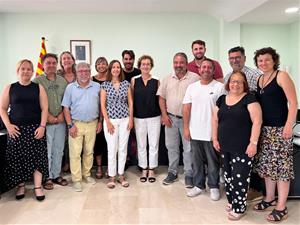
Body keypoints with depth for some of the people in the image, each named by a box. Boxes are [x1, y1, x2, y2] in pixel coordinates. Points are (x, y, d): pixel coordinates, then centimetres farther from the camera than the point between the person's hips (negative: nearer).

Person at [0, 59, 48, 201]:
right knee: (18, 158, 3)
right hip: (16, 129, 1)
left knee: (37, 156, -3)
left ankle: (38, 187, 6)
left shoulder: (38, 87, 4)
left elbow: (44, 108, 0)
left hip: (35, 128, 0)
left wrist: (42, 126, -9)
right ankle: (21, 186, 19)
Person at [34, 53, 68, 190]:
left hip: (61, 121, 4)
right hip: (45, 122, -4)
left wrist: (62, 114, -4)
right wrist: (49, 116, -13)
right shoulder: (37, 81, -4)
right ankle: (47, 177, 16)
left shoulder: (62, 81, 9)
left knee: (59, 150, 11)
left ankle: (56, 175, 25)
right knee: (46, 151, 1)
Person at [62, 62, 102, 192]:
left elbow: (100, 105, 9)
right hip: (76, 124, -2)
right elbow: (66, 107, -2)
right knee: (75, 153, -1)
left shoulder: (97, 87, 4)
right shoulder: (70, 87, 0)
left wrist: (100, 122, 4)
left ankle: (86, 174, 28)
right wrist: (70, 125, -8)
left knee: (89, 151, 12)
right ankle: (76, 179, 9)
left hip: (92, 124, 2)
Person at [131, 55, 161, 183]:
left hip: (154, 117, 0)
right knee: (141, 145, 10)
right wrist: (131, 117, 0)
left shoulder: (156, 82, 1)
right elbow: (131, 99, 4)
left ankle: (151, 170, 22)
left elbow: (160, 99, 4)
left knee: (153, 144, 6)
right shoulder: (134, 81, 2)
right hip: (139, 117, 1)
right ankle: (144, 170, 25)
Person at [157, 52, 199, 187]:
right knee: (171, 146, 14)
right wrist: (164, 115, 0)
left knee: (188, 148, 5)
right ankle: (172, 172, 29)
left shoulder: (194, 78, -7)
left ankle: (189, 175, 20)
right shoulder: (167, 79, 6)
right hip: (171, 118, 4)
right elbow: (161, 98, 9)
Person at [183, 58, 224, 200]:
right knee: (196, 160, 14)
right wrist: (186, 128, 2)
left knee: (213, 162, 8)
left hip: (212, 132, -4)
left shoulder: (219, 87, -4)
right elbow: (186, 108, 7)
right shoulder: (192, 87, 8)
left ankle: (214, 186, 25)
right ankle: (198, 185, 29)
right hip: (194, 131, 4)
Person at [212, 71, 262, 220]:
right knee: (228, 175, 15)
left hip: (243, 147, -5)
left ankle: (239, 207, 13)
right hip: (225, 146, 6)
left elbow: (257, 121, -13)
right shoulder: (222, 99, 9)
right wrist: (215, 139, 8)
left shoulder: (249, 99, -7)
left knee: (240, 177, -3)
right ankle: (231, 200, 32)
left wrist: (253, 142, -18)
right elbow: (215, 120, 14)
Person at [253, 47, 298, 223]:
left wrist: (289, 125, -19)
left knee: (281, 166, -1)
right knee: (267, 164, 13)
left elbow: (293, 102, -12)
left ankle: (281, 207, 9)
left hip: (280, 129, -7)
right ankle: (270, 199, 29)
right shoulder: (259, 80, 12)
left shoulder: (282, 76, -7)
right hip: (264, 129, 7)